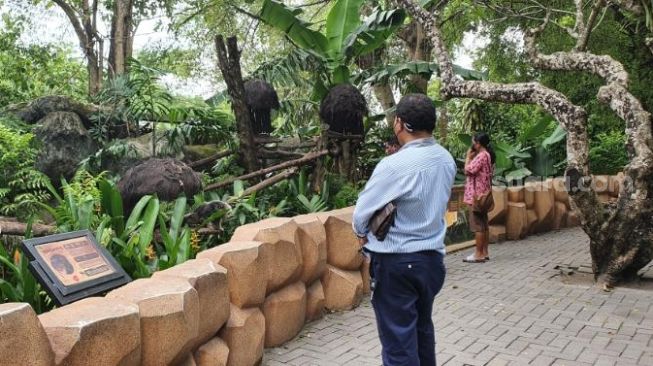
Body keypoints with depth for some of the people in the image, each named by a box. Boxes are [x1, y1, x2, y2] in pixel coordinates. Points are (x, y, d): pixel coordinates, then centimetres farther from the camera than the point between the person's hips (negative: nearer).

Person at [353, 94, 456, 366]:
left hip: (396, 263, -7)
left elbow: (361, 213, -12)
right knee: (423, 329, 25)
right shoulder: (447, 160, 0)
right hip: (433, 257, 7)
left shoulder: (395, 165, -21)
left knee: (399, 343, 3)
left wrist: (362, 234, 8)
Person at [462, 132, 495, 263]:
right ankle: (484, 252, 16)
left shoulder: (481, 156, -16)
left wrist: (468, 157, -5)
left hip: (477, 194, -10)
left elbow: (467, 170, -18)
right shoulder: (487, 155, 16)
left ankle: (479, 254, -4)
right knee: (483, 224, 11)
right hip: (482, 194, 11)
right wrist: (472, 157, 10)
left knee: (477, 224, -7)